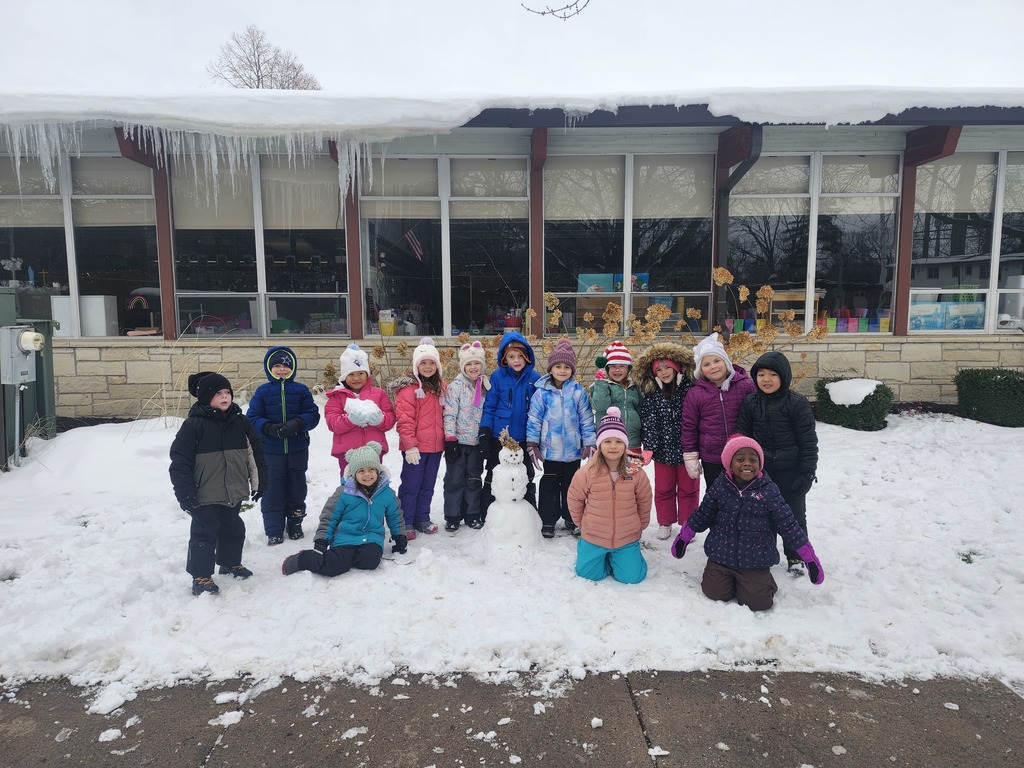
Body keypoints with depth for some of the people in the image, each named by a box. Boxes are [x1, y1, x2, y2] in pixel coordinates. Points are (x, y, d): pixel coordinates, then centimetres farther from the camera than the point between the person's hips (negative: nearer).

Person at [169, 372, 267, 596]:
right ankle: (201, 575, 14)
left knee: (233, 528, 18)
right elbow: (179, 462, -12)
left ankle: (230, 562, 39)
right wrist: (186, 493, -15)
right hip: (205, 495, -5)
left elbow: (255, 453, 8)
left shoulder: (240, 422, 1)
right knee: (205, 533, 2)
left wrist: (259, 482, 7)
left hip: (233, 492, 5)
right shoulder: (193, 425, -12)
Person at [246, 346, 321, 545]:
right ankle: (274, 531, 13)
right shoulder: (262, 391, 0)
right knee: (272, 489, 3)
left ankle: (295, 525, 29)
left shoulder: (301, 390, 1)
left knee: (297, 487, 12)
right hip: (271, 450, -1)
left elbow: (313, 414, -2)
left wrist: (297, 424, -21)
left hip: (298, 449, 1)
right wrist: (269, 428, -21)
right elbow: (253, 417, -3)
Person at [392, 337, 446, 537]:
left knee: (428, 485, 16)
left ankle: (422, 519, 29)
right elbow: (404, 420, -15)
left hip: (435, 446, 7)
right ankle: (406, 523, 15)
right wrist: (410, 445, -19)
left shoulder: (440, 387, 11)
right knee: (411, 485, 2)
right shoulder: (408, 388, -11)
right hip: (415, 448, -6)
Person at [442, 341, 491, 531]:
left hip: (477, 442, 4)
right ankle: (452, 516, 15)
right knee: (455, 479, 4)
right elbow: (449, 414, -12)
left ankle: (473, 514, 25)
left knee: (474, 479, 13)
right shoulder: (455, 387, -8)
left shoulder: (486, 387, 5)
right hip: (458, 441, -4)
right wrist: (450, 439, -17)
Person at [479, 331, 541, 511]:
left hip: (525, 439, 2)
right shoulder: (497, 377, -7)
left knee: (527, 478, 16)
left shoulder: (534, 378, -3)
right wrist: (484, 432, -12)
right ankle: (486, 516, 22)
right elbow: (489, 407, -4)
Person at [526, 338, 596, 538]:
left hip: (573, 450, 1)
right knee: (549, 484, 10)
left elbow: (587, 419, 0)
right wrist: (532, 444, -6)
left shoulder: (578, 392, -4)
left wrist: (589, 443, -2)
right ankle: (548, 520, 22)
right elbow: (534, 419, -3)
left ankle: (571, 518, 30)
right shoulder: (542, 392, -6)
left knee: (571, 484, 15)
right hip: (550, 450, -1)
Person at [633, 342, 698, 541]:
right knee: (663, 489, 13)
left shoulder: (690, 388, -8)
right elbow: (648, 422, -7)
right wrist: (650, 446, -14)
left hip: (686, 448, -1)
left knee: (688, 488, 13)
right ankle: (665, 523, 30)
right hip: (663, 449, 1)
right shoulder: (651, 395, -3)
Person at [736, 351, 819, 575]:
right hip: (759, 469, 3)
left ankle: (796, 556, 28)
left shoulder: (798, 403, -12)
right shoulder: (749, 403, -2)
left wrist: (807, 473, -11)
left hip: (790, 470, -3)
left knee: (794, 514, 11)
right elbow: (741, 437, 5)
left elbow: (808, 441, -10)